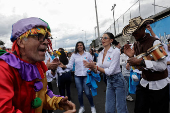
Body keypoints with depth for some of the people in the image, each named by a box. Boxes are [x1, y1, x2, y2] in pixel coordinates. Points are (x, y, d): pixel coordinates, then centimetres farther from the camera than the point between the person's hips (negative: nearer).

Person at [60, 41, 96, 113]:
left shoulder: (88, 54, 3)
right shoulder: (74, 55, 5)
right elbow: (70, 65, 0)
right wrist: (64, 66, -19)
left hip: (86, 75, -1)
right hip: (77, 76, 2)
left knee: (87, 92, -2)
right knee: (80, 92, 9)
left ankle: (92, 106, 23)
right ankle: (82, 107, 32)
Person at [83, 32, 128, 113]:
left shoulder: (115, 52, -17)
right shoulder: (100, 54, 4)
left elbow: (110, 71, -23)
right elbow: (97, 70, 4)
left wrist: (95, 66, -23)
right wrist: (91, 66, -15)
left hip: (118, 80, -6)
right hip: (109, 81, 7)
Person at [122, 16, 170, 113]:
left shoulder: (155, 42, -17)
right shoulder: (136, 44, 4)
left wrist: (141, 61, -32)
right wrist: (132, 57, -8)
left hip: (158, 86, -5)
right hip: (144, 83, 6)